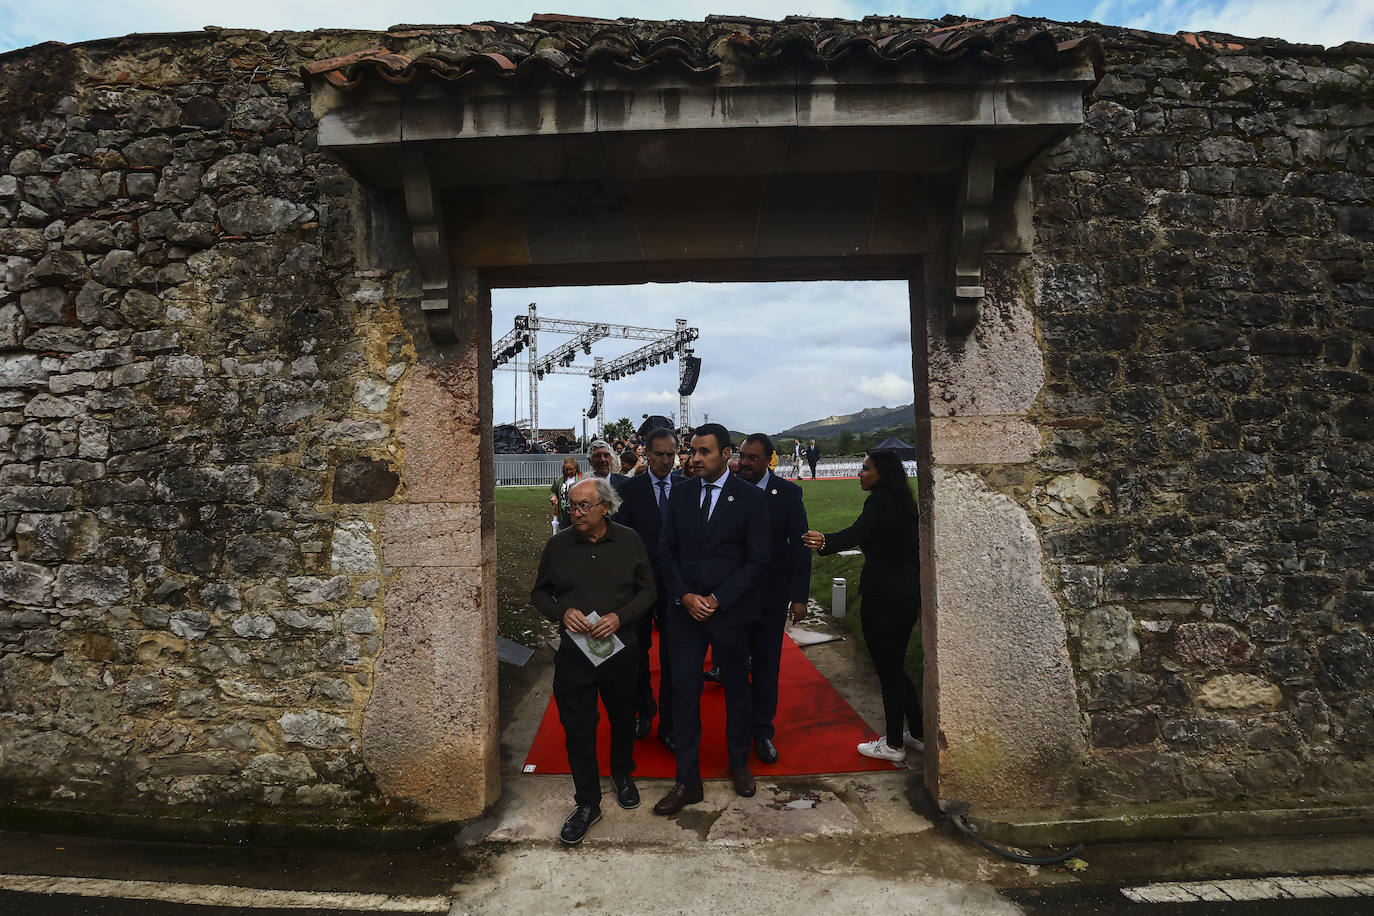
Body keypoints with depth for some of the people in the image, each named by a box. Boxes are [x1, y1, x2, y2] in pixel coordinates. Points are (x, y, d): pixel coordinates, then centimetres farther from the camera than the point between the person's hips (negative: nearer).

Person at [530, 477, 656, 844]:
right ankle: (587, 803, 20)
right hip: (574, 652, 0)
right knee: (577, 728, 3)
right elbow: (539, 593, 6)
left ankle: (623, 775, 44)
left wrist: (619, 616, -15)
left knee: (623, 719, 18)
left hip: (620, 649, 0)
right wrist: (563, 613, -13)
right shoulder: (558, 545, -2)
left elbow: (648, 590, 1)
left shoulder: (629, 541, -3)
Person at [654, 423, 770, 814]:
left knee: (736, 687, 14)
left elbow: (757, 559, -7)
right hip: (685, 609, 2)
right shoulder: (680, 493, 3)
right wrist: (684, 596, -7)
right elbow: (667, 550, 6)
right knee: (684, 691, 2)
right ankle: (687, 781, 13)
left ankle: (739, 763, 36)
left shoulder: (750, 498, -6)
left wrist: (717, 599, -12)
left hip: (730, 610, -2)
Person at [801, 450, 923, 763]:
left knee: (888, 671, 3)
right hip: (906, 595, 9)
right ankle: (918, 734, 30)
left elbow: (856, 533, -35)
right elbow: (913, 552, 19)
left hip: (883, 598, -9)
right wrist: (916, 595, 28)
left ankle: (894, 744, 16)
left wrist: (825, 542, -53)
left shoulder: (879, 502, -16)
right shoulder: (904, 503, 13)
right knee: (895, 668, 20)